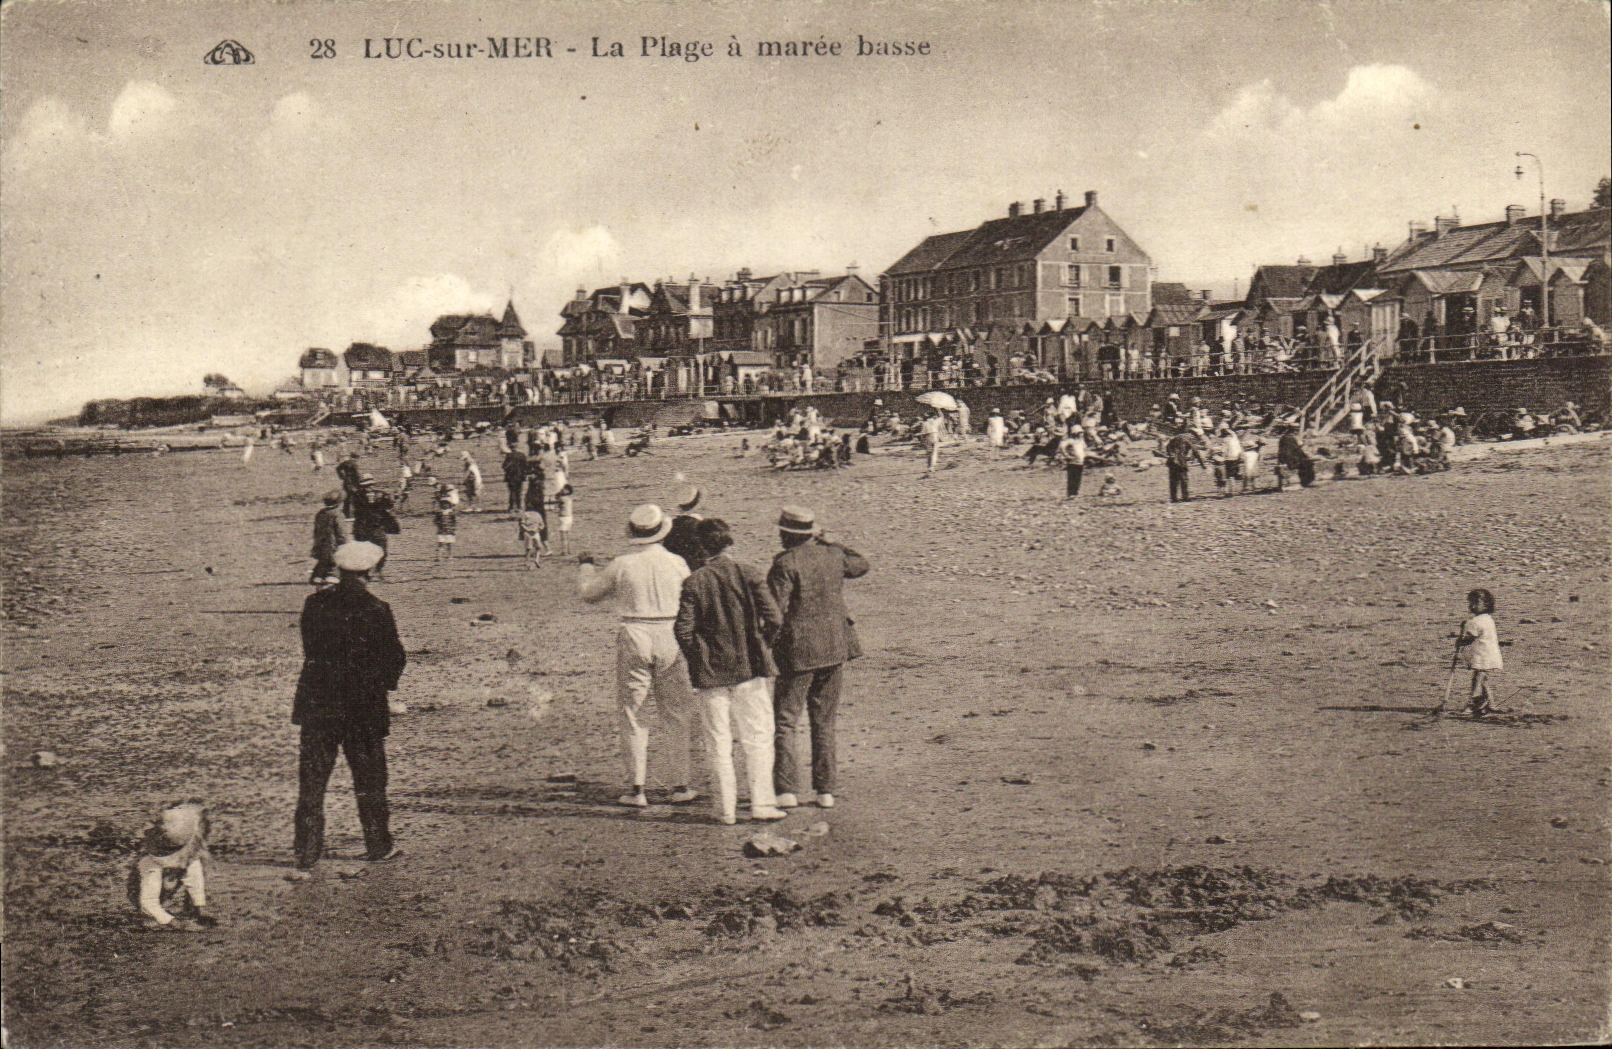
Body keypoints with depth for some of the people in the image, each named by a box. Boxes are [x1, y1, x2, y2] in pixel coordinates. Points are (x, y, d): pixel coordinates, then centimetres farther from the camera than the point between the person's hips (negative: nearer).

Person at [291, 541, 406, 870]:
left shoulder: (315, 604, -2)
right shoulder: (377, 610, -12)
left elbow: (309, 649, 7)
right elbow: (395, 659, -7)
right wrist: (384, 682, 12)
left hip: (317, 705, 2)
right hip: (365, 707, -2)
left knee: (311, 781, 8)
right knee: (369, 780, 13)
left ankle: (307, 852, 7)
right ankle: (378, 845, 23)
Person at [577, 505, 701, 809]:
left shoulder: (622, 565, -4)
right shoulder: (676, 563, -1)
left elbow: (588, 592, 10)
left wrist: (585, 565, 28)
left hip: (634, 639, -1)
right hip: (670, 639, 1)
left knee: (633, 716, 6)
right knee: (679, 715, 11)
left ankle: (637, 789, 4)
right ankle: (681, 786, 11)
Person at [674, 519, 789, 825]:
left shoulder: (694, 583, -6)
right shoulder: (749, 576, -5)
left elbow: (682, 629, -8)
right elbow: (773, 620, -10)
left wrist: (696, 659, 8)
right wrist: (758, 642, 9)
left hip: (710, 672, 0)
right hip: (748, 667, 0)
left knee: (718, 742, 7)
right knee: (758, 737, 9)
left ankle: (726, 808, 8)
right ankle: (761, 803, 5)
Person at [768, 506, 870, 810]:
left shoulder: (785, 563, -12)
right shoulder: (833, 555, 6)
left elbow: (776, 612, -16)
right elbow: (861, 565, 28)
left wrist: (766, 648, -7)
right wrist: (827, 544, 33)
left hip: (798, 651, -5)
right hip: (835, 648, 5)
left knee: (786, 721, 1)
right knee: (824, 722, 13)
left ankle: (785, 790, -7)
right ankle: (826, 790, 13)